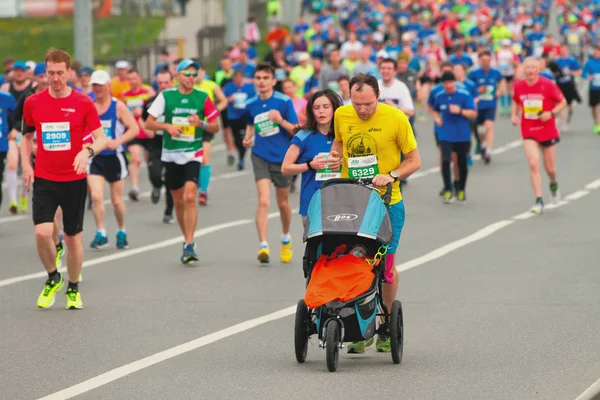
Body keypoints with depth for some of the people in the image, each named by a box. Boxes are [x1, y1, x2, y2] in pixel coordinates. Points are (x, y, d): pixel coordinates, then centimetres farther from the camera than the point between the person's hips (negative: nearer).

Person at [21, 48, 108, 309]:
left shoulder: (83, 103, -5)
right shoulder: (33, 103, 2)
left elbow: (101, 138, -4)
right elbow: (27, 136, 16)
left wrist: (87, 151, -25)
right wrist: (26, 165, 1)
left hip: (74, 180, -1)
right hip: (43, 180, 1)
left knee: (73, 237, 6)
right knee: (42, 232, -17)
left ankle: (73, 289, 26)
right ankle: (52, 278, 10)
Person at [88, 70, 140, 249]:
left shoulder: (118, 106, -6)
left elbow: (134, 129, -10)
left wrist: (117, 141, -24)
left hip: (114, 157, -2)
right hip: (94, 158, 2)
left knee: (117, 200, 7)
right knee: (96, 196, -14)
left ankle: (121, 232, 28)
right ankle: (101, 234, -5)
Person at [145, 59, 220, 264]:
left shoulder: (203, 98, 1)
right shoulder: (166, 96, 1)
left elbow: (215, 126, 6)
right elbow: (148, 123, 3)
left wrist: (201, 123, -14)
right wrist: (167, 126, -15)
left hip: (193, 154, -2)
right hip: (171, 154, 2)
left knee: (190, 196, -18)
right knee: (178, 200, 10)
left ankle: (189, 246, -19)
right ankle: (187, 239, 28)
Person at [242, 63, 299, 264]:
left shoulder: (284, 102, -9)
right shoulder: (251, 105, 1)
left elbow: (296, 130, -8)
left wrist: (281, 121, -25)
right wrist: (248, 138, 2)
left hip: (282, 157, -1)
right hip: (260, 156, 1)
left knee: (283, 203, 14)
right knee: (263, 200, -16)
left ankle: (286, 239, 40)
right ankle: (263, 246, -21)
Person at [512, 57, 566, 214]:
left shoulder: (548, 84, -12)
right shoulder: (519, 86, -3)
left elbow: (562, 102, -3)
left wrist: (551, 113, -19)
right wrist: (514, 115, -1)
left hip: (548, 131, -1)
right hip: (529, 132, 1)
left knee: (550, 168, 8)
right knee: (533, 164, -16)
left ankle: (553, 185, 45)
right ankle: (539, 201, -11)